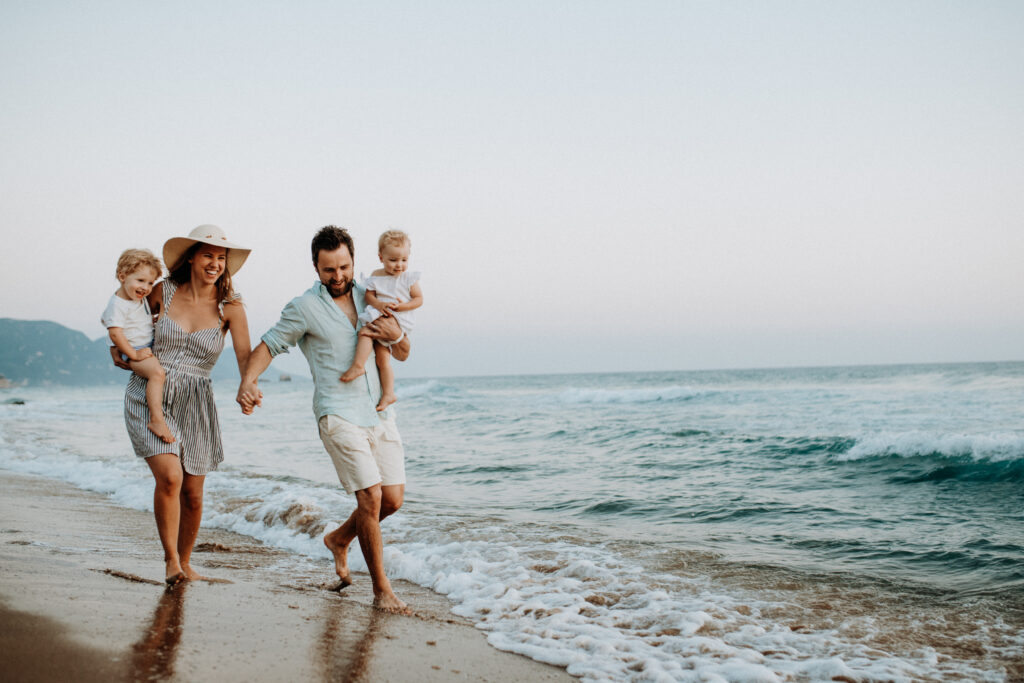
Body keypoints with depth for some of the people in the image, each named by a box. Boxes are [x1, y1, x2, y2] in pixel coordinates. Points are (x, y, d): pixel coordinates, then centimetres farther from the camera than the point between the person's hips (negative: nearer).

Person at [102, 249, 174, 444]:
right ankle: (156, 420, -39)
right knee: (157, 372, -33)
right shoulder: (117, 304, -16)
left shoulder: (142, 299, 12)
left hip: (149, 348, 10)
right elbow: (115, 333, -23)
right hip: (133, 352, -10)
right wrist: (133, 354, -22)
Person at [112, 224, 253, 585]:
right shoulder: (163, 292, -1)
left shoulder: (229, 306, -4)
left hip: (194, 405, 1)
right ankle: (170, 562, -3)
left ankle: (184, 562, 31)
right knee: (169, 476, -20)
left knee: (193, 493, 7)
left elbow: (245, 355, -16)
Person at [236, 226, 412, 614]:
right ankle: (381, 589, 0)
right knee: (370, 496, -13)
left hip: (379, 413, 6)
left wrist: (395, 337, -9)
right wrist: (248, 381, -19)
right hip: (338, 415, -5)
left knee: (393, 499, 3)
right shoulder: (304, 308, -3)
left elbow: (403, 355, 15)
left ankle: (339, 540, 31)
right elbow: (268, 345, 0)